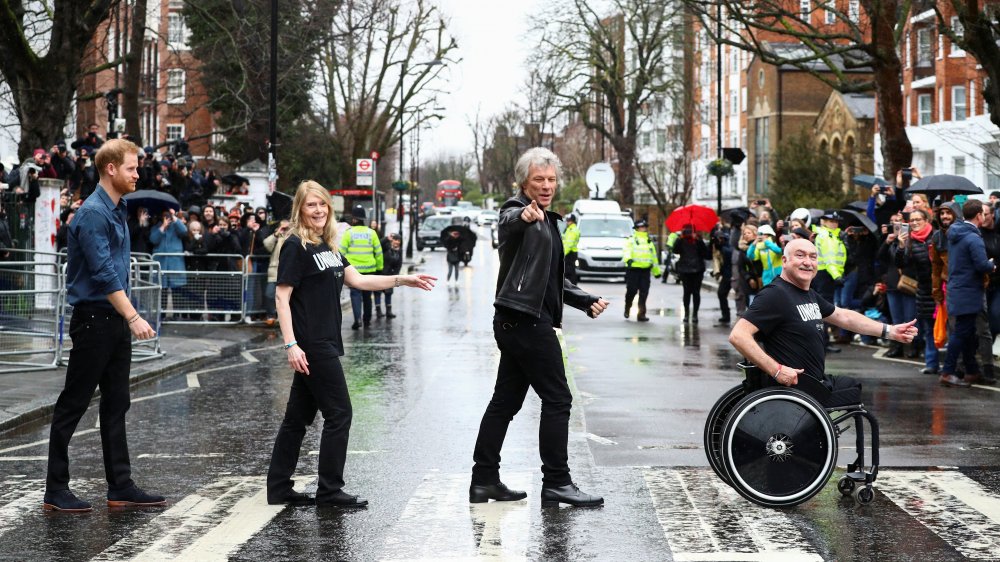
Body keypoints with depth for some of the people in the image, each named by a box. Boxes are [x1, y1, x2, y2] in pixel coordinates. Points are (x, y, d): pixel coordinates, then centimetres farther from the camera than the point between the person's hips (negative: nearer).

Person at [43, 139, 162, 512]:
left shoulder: (118, 211, 14)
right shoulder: (93, 214, -16)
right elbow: (103, 273, -22)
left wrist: (128, 318, 17)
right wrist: (133, 317, -25)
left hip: (116, 321, 9)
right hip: (93, 320, -9)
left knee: (116, 404, 10)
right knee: (73, 404, -2)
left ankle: (120, 487, 14)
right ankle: (56, 491, 5)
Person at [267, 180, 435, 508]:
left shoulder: (328, 246, 15)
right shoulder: (296, 246, -10)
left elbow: (357, 280, 14)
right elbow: (282, 297, -13)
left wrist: (402, 280, 6)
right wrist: (290, 344, -21)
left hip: (324, 342, 8)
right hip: (311, 344, -8)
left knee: (299, 416, 11)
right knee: (339, 413, -4)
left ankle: (279, 488, 17)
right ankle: (329, 491, 3)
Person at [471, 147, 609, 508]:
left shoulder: (546, 221, 22)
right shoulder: (517, 211, -8)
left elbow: (553, 278, 30)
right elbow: (508, 222, -36)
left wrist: (586, 302, 18)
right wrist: (524, 217, -58)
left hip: (519, 323, 10)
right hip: (526, 319, -10)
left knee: (506, 400, 10)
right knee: (557, 399, -9)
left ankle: (484, 480, 14)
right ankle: (556, 484, -7)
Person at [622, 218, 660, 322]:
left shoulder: (649, 242, 21)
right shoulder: (631, 240, 3)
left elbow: (653, 257, 27)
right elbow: (626, 251, -15)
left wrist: (656, 271, 28)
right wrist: (628, 259, -36)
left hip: (645, 270, 4)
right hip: (633, 269, -4)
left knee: (644, 293, -3)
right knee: (631, 290, -5)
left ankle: (641, 314, -1)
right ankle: (627, 308, 22)